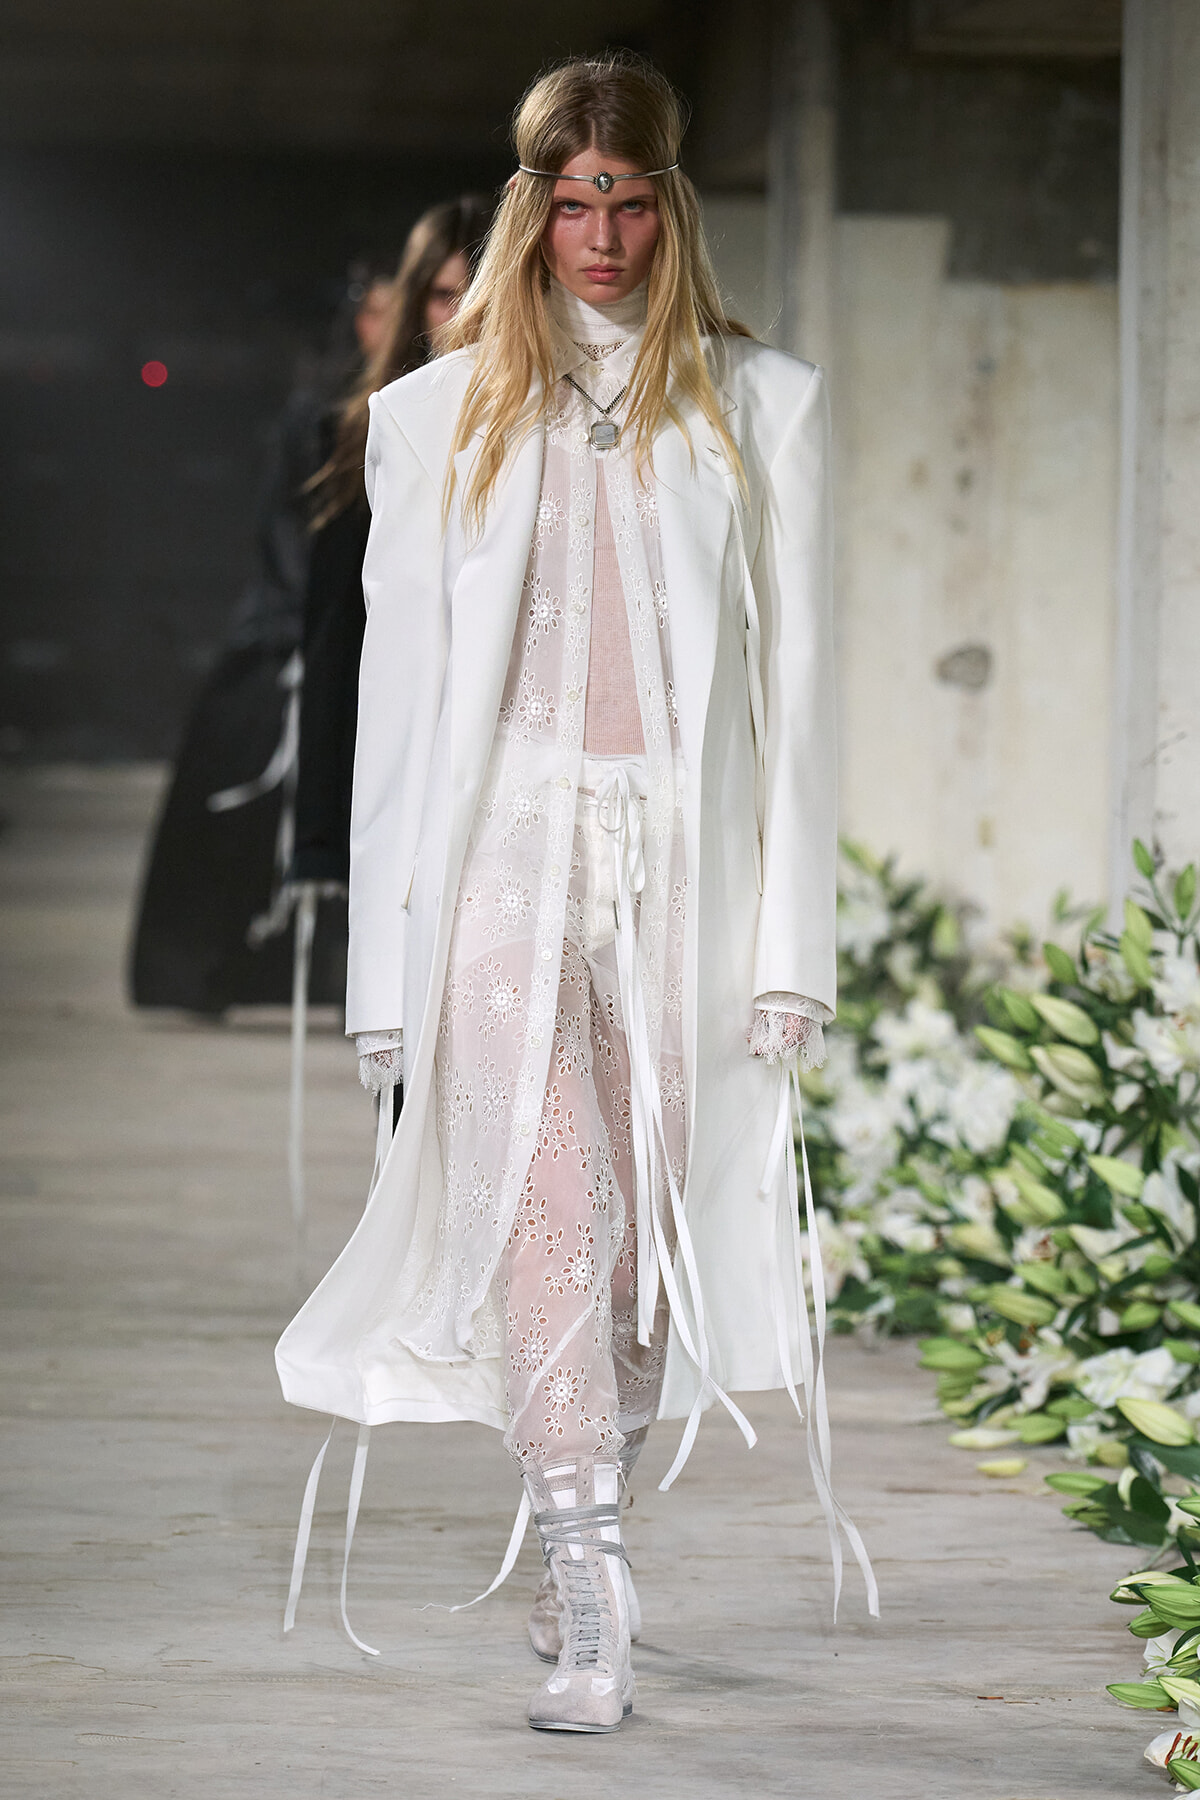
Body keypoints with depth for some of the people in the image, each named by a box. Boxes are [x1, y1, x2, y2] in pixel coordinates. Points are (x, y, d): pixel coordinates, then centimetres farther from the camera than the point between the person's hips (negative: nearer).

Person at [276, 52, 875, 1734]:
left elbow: (794, 683, 5)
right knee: (547, 1206, -15)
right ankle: (590, 1600, -19)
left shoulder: (764, 408, 8)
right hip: (507, 846, -1)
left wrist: (792, 942, -2)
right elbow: (398, 690, 9)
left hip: (686, 854, 1)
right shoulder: (440, 416, 10)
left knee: (652, 1215, 4)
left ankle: (582, 1549, 24)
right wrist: (389, 960, 3)